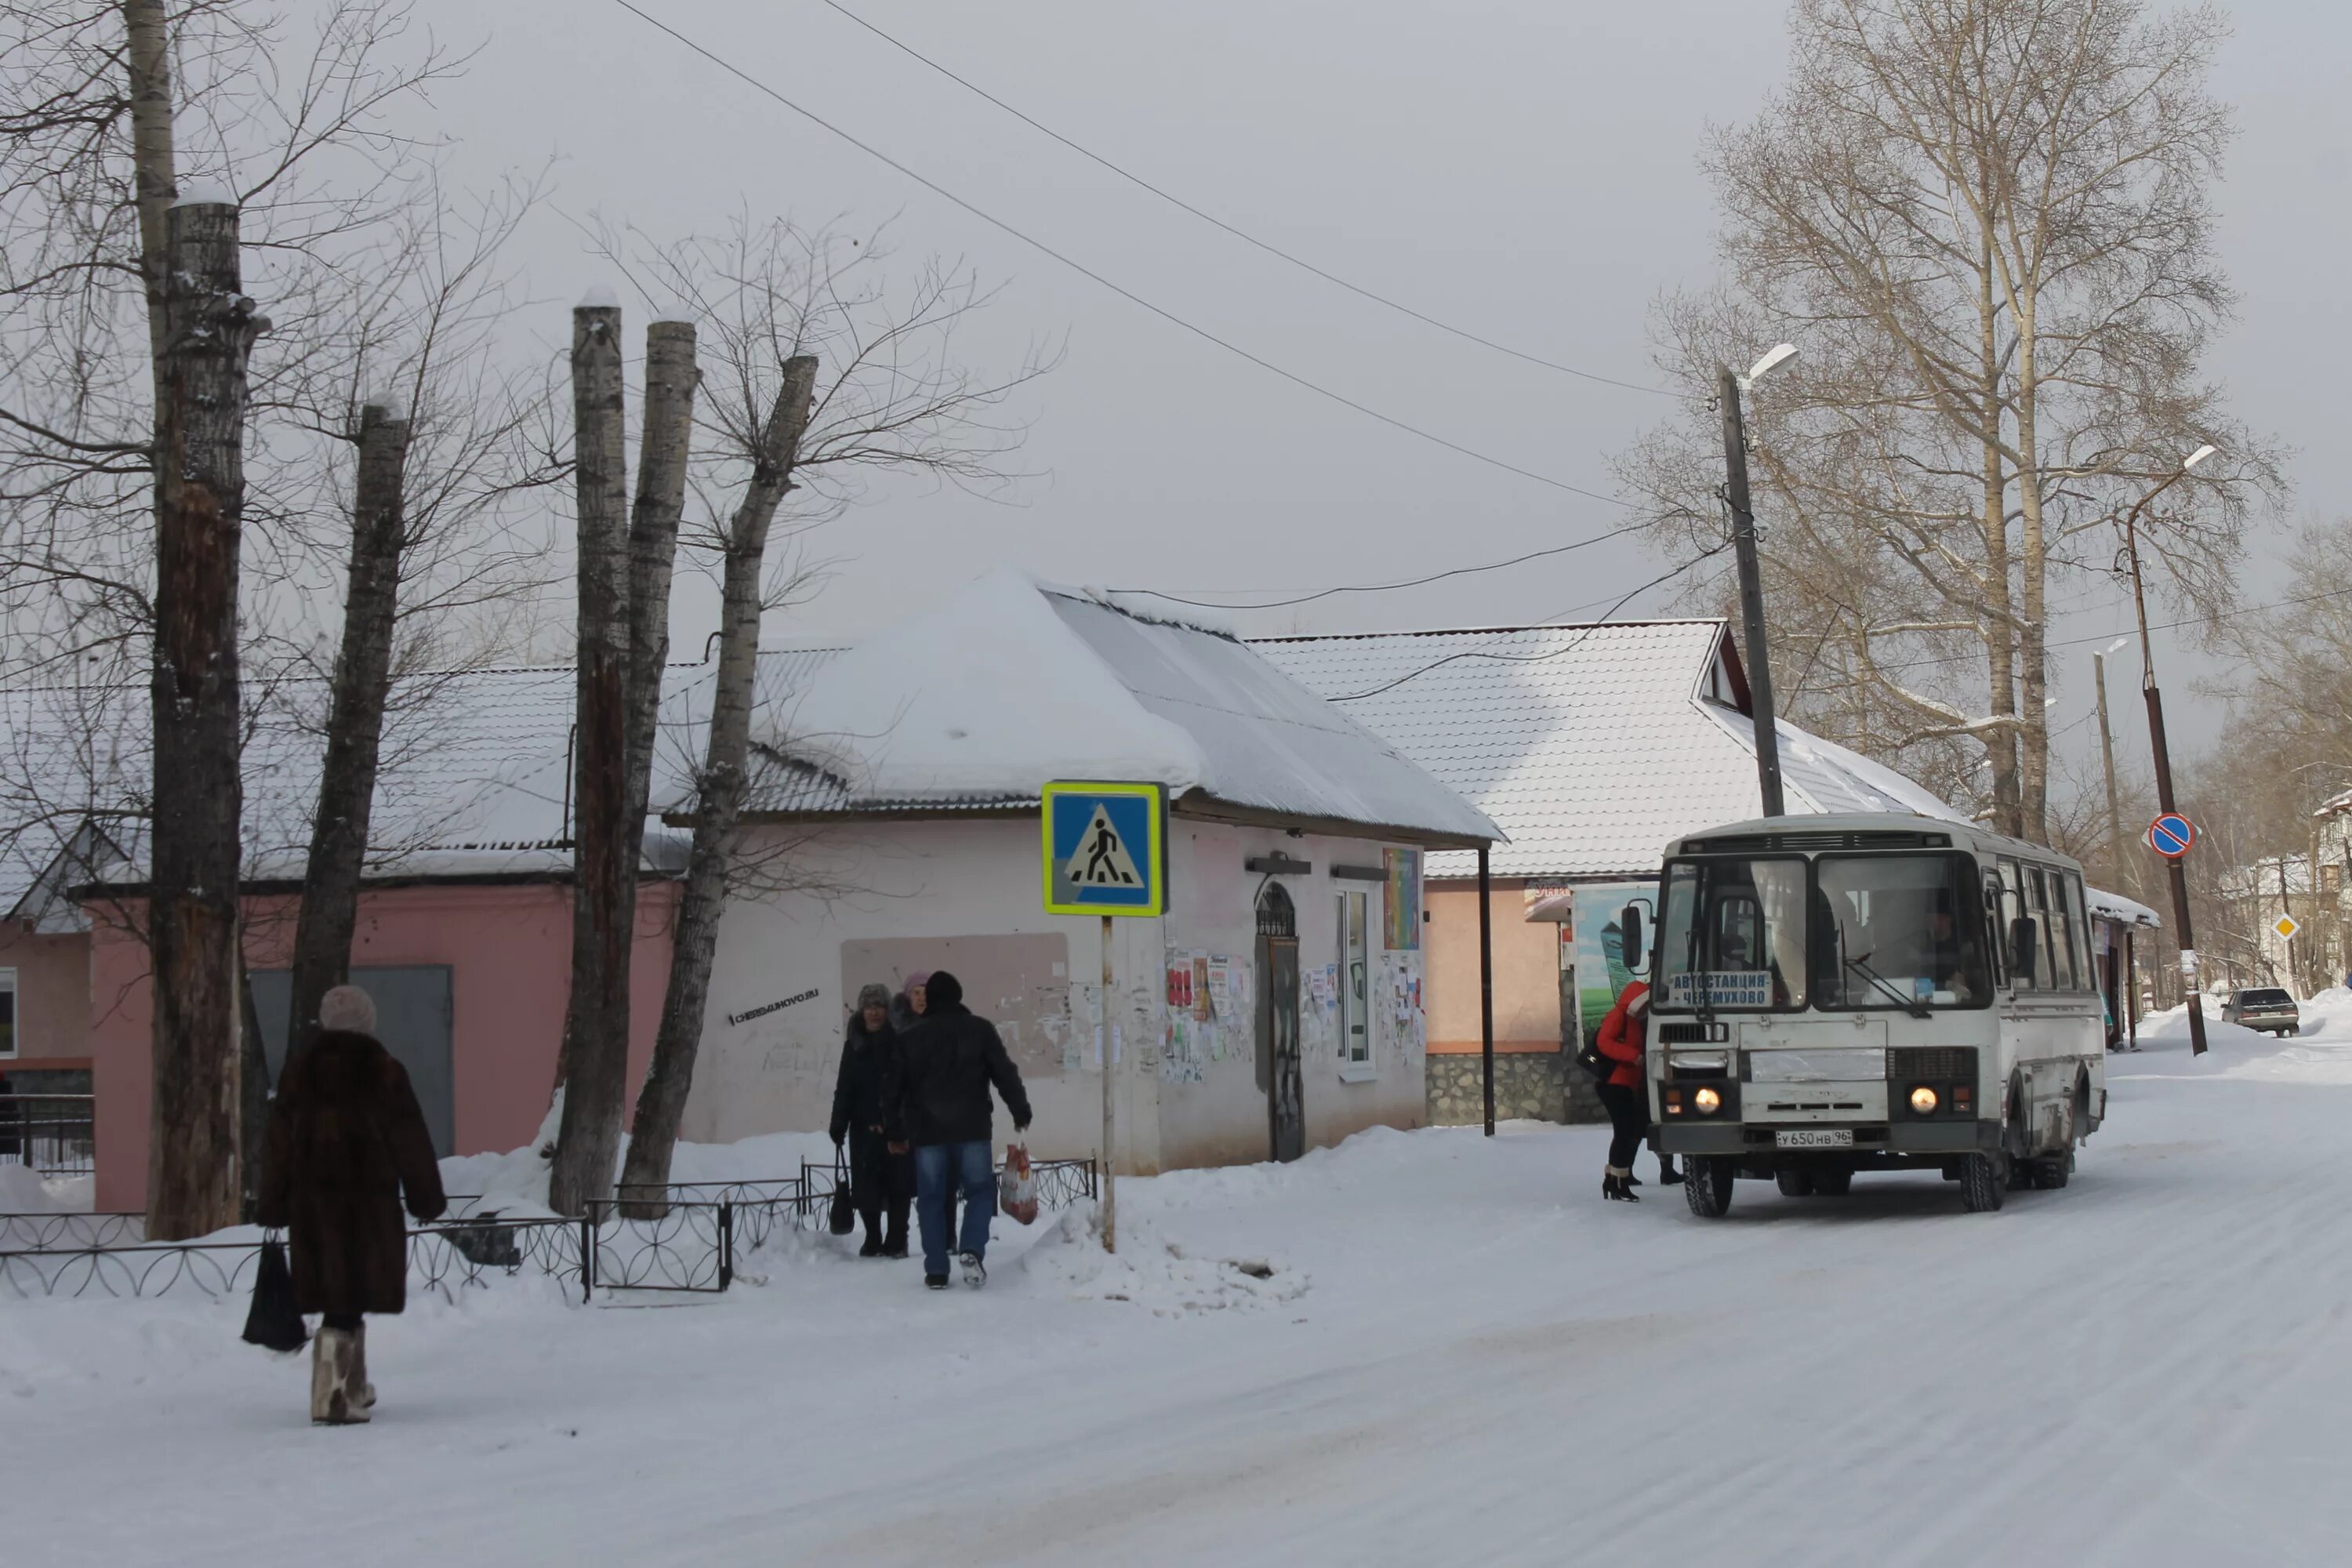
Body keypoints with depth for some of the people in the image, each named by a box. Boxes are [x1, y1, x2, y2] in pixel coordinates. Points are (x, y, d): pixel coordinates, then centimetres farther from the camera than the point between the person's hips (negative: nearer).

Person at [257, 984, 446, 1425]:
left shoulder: (298, 1073, 6)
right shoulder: (384, 1073, -3)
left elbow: (279, 1144, 7)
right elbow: (411, 1141, -1)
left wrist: (273, 1206, 12)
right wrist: (426, 1197, 8)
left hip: (312, 1199, 3)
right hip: (370, 1199, -3)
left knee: (336, 1294, 13)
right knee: (350, 1299, -3)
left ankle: (353, 1388, 23)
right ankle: (333, 1394, -14)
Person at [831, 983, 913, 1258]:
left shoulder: (900, 1042, -1)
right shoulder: (854, 1046, 8)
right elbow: (844, 1089, 6)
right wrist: (838, 1125, -1)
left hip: (897, 1126, -3)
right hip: (865, 1127, 3)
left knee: (898, 1185, 1)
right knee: (866, 1186, 4)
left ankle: (896, 1241, 8)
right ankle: (873, 1241, 15)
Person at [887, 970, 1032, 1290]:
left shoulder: (911, 1038, 7)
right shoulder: (980, 1030, 1)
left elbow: (895, 1088, 10)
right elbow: (1005, 1074, -2)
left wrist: (894, 1131, 18)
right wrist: (1021, 1112, 7)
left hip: (927, 1131, 1)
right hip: (971, 1128, -1)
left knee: (931, 1199, 6)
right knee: (980, 1190, 8)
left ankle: (936, 1271, 2)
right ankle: (971, 1250, -15)